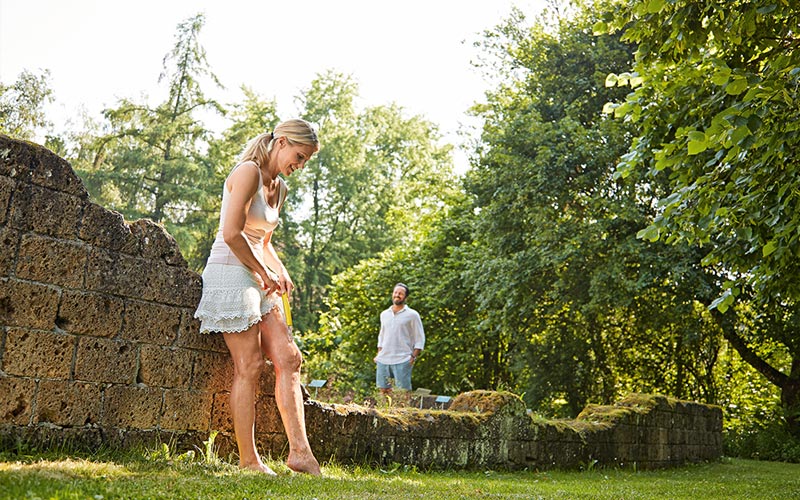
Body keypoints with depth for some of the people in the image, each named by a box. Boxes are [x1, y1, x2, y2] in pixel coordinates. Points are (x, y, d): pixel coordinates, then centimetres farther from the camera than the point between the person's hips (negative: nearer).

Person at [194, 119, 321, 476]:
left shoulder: (279, 188, 17)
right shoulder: (248, 171, -10)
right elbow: (232, 234, -19)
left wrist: (281, 273, 9)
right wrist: (265, 274, -10)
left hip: (256, 279, 9)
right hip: (230, 274, -9)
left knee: (288, 358, -1)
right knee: (249, 366, -8)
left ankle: (299, 451, -1)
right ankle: (248, 460, 1)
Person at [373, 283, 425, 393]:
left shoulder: (412, 315, 0)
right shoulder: (384, 314, 14)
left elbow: (420, 339, -1)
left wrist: (413, 357, -10)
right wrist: (378, 355, 15)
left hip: (402, 361, -5)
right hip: (383, 360, 5)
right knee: (383, 390, 6)